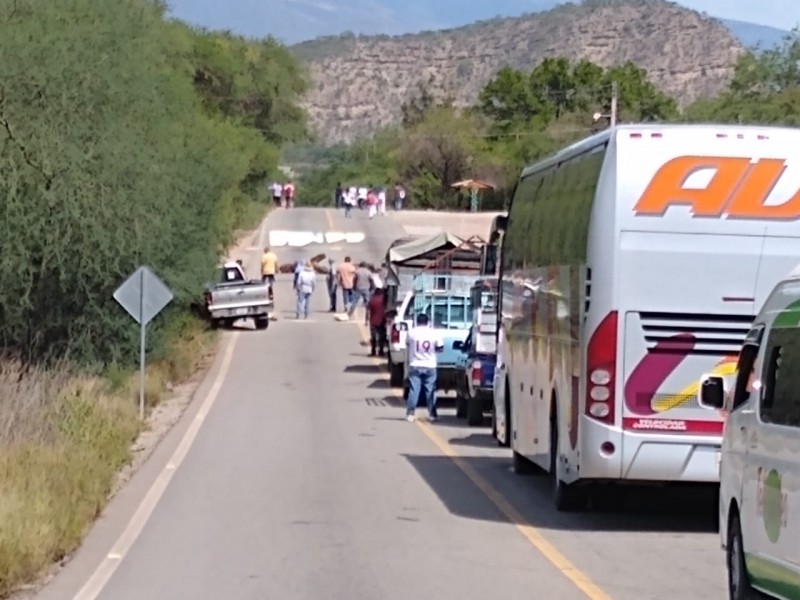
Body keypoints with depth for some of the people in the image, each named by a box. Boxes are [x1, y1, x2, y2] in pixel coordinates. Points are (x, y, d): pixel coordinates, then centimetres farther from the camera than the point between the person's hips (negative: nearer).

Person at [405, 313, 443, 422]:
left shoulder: (411, 332, -6)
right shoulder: (434, 333, -5)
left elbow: (407, 345, 8)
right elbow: (440, 348, 3)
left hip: (415, 366, 0)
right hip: (430, 366, 0)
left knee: (414, 390, 1)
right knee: (430, 391, 8)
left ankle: (410, 414, -3)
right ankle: (432, 414, 10)